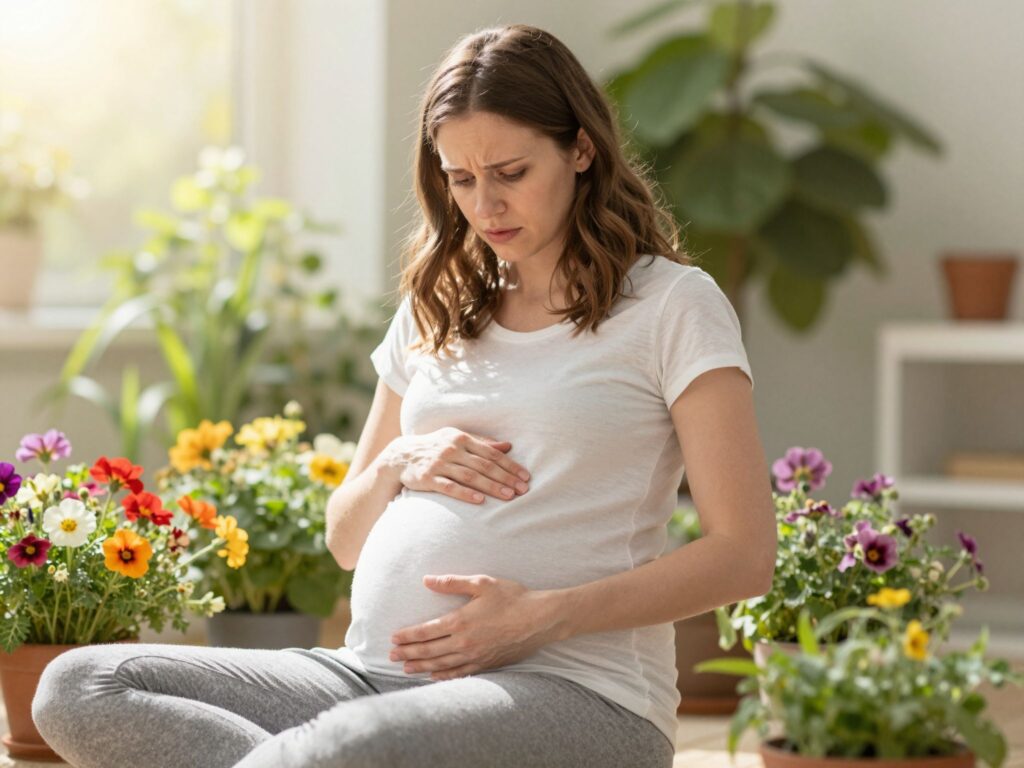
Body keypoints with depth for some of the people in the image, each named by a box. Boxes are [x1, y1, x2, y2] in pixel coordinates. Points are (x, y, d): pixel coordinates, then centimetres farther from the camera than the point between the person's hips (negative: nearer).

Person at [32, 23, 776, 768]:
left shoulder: (672, 303, 4)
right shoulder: (435, 312, 21)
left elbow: (744, 556, -4)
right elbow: (345, 539, 26)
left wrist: (542, 616, -14)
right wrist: (397, 466, 2)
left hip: (571, 688, -7)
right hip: (380, 674, 7)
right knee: (79, 687, -17)